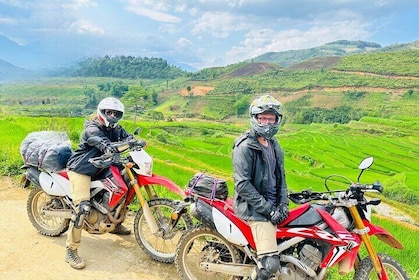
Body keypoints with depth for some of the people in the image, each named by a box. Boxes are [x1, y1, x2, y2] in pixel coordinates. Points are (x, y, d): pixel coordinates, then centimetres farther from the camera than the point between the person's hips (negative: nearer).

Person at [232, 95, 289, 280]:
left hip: (274, 206, 8)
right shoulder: (244, 147, -13)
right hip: (254, 209, -8)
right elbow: (242, 185, -18)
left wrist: (283, 204, 5)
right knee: (270, 263, -17)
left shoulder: (274, 144, 13)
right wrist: (268, 210, -17)